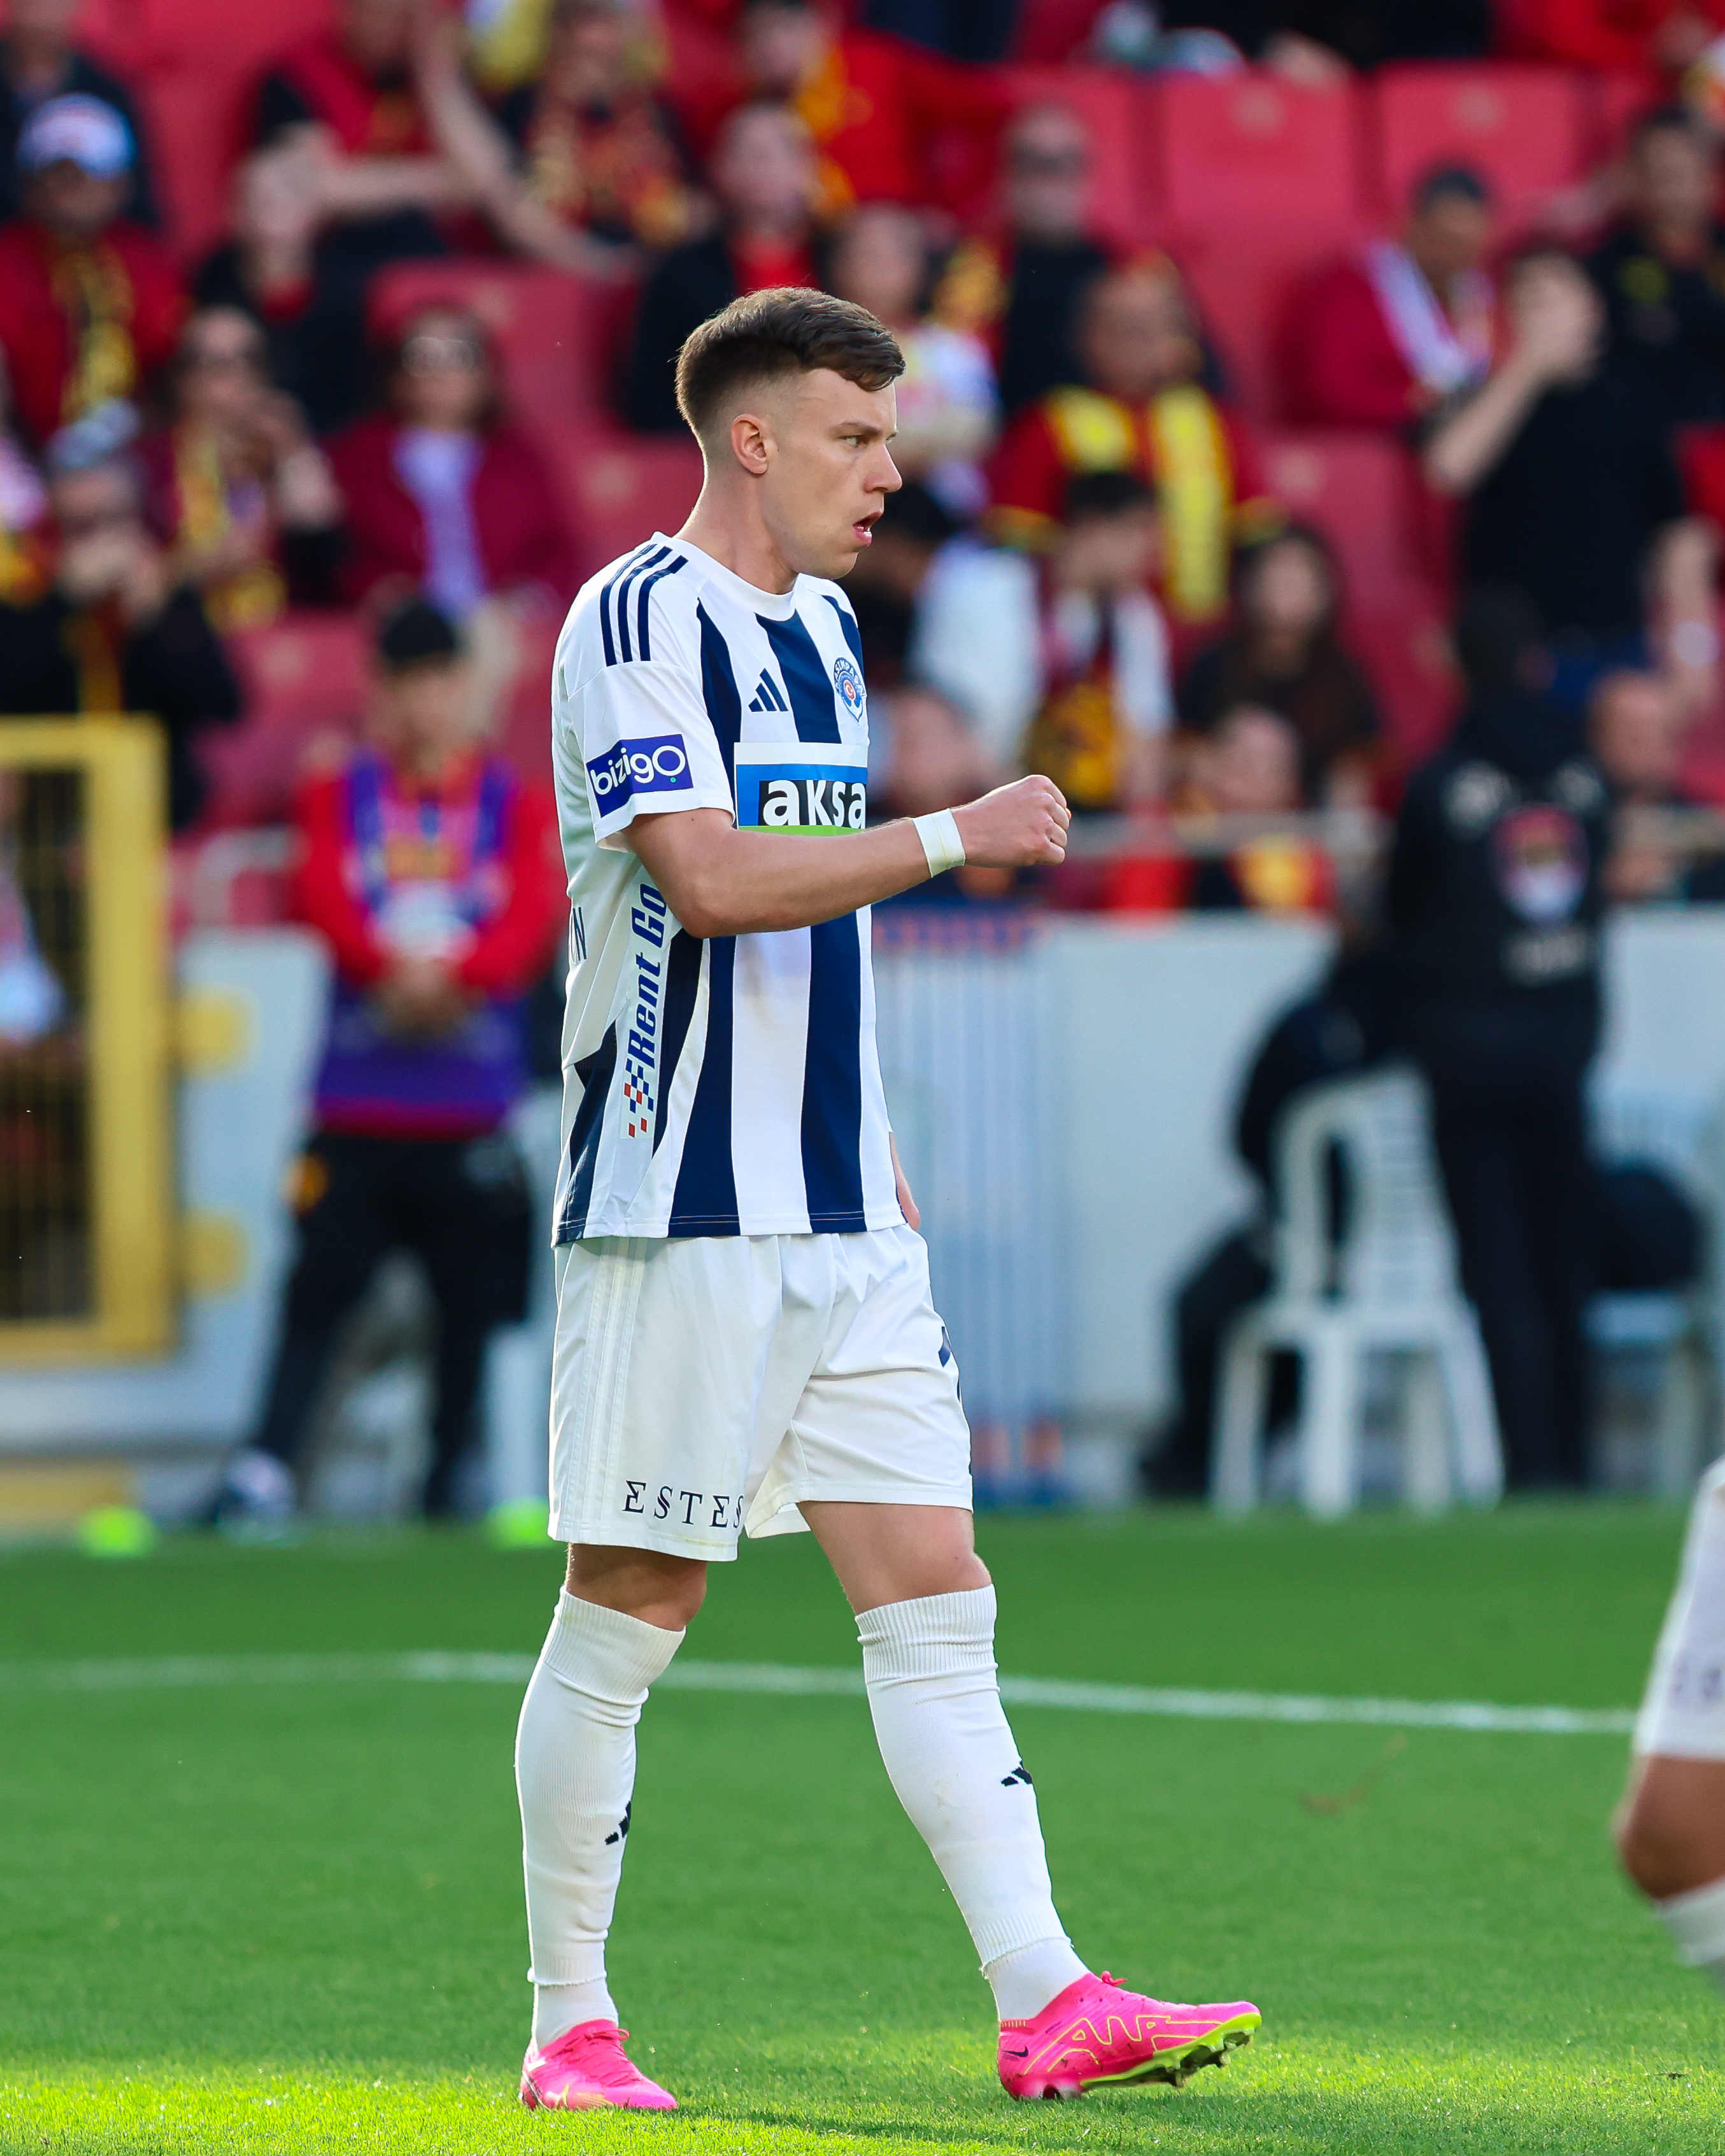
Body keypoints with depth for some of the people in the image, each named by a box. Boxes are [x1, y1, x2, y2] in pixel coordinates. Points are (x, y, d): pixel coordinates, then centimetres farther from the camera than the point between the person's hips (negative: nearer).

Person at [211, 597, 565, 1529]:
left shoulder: (518, 804, 9)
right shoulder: (336, 796, 12)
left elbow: (534, 912, -7)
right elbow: (322, 894, -6)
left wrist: (454, 975, -25)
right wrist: (394, 969, -23)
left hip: (472, 1113, 0)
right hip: (357, 1106, 0)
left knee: (473, 1301, -1)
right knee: (320, 1284, -12)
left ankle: (453, 1481, 10)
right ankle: (264, 1475, -18)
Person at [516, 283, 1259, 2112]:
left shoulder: (822, 626, 18)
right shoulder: (642, 619, -10)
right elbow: (709, 879, -22)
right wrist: (951, 837, -19)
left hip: (837, 1212, 8)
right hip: (681, 1204, -8)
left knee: (934, 1594, 0)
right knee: (626, 1612, -1)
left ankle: (1043, 2001, -4)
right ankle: (569, 2023, 9)